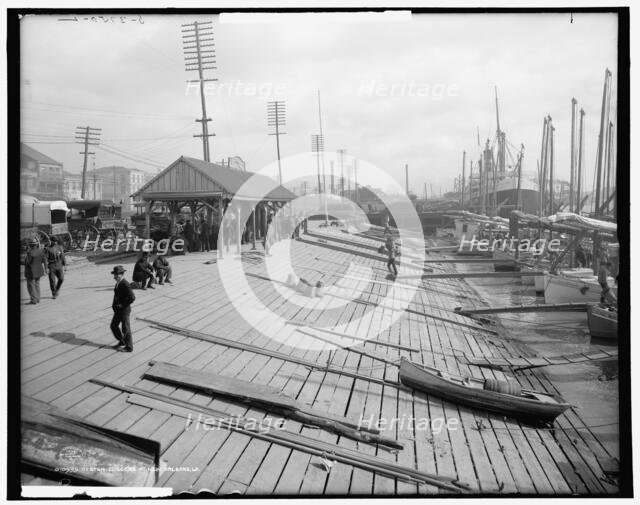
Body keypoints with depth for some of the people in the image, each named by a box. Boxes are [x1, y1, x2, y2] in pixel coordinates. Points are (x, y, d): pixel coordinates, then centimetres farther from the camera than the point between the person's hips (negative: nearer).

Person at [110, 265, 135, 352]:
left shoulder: (125, 284, -24)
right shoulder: (118, 283, 5)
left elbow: (132, 298, -30)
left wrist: (123, 305, -21)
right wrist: (115, 304, 11)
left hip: (124, 311, -9)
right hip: (118, 310, 9)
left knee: (126, 329, 4)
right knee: (113, 326, 18)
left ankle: (129, 347, 18)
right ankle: (122, 342, 34)